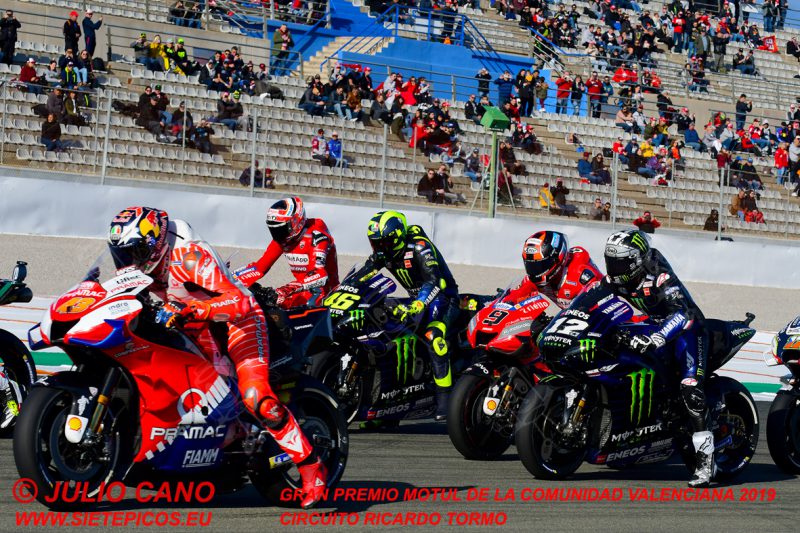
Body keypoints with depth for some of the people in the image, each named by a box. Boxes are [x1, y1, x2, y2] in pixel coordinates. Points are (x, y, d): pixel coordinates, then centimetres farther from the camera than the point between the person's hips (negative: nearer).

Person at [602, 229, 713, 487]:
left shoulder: (659, 278, -27)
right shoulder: (616, 280, -3)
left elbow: (683, 312, -39)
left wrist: (656, 338, -53)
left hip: (684, 330, -9)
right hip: (647, 329, 9)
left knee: (690, 389, -25)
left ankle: (706, 458, -25)